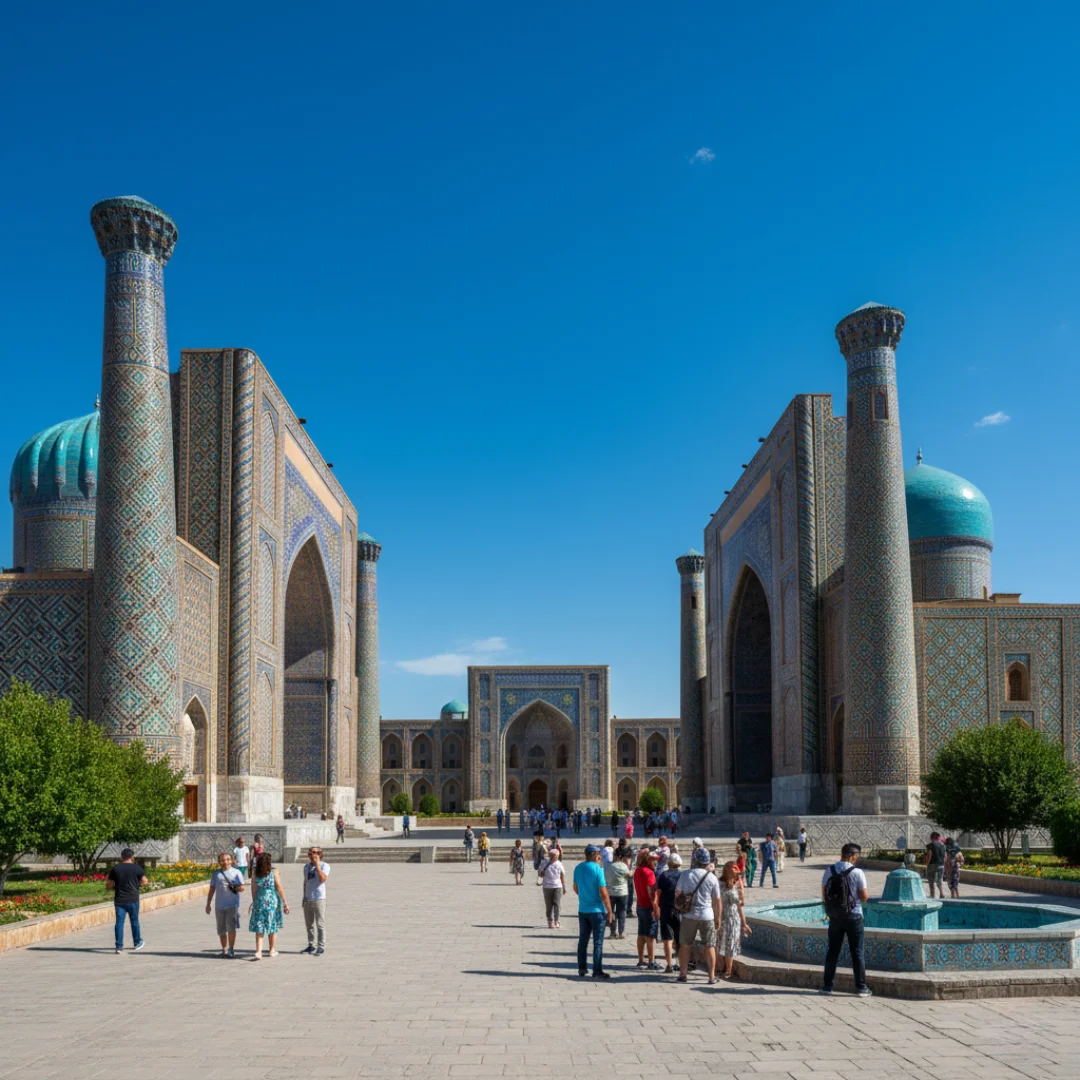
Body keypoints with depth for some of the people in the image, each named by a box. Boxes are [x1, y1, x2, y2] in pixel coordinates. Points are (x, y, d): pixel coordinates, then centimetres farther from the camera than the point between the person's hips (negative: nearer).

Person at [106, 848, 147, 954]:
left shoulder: (115, 868, 2)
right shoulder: (136, 868, -4)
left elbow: (108, 885, 4)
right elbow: (145, 882, -4)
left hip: (119, 900, 1)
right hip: (133, 900, -1)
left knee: (119, 922, 1)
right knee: (134, 921, 12)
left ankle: (119, 946, -3)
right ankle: (137, 942, 25)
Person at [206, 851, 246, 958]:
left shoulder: (236, 872, 5)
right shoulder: (216, 874, 11)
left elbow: (243, 887, 4)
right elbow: (212, 889, 15)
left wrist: (238, 888, -18)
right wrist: (208, 904, 13)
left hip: (232, 905, -3)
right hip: (219, 905, 3)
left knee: (231, 927, -15)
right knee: (221, 930, 8)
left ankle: (231, 949, -5)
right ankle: (224, 949, 23)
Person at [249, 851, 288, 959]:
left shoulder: (255, 872, -2)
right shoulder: (274, 872, -6)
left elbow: (253, 888, 1)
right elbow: (279, 888, -6)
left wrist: (254, 901, 12)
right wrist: (284, 903, 0)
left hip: (259, 900, 1)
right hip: (272, 900, -1)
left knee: (259, 928, 4)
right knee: (273, 926, 13)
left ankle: (258, 952, -8)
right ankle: (272, 950, 24)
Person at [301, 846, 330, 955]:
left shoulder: (324, 866, -5)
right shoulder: (307, 867, 14)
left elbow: (323, 879, -22)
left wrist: (317, 865, -20)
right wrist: (304, 896, 17)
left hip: (319, 899, -6)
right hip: (308, 900, 6)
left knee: (320, 924, -4)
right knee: (309, 924, 12)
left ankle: (321, 947, 0)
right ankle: (311, 946, 21)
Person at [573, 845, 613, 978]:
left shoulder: (578, 868, 3)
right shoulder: (597, 869, -17)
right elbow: (603, 893, -17)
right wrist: (609, 912, -11)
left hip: (582, 910, 6)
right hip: (597, 911, -6)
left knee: (582, 941, 15)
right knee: (598, 942, 1)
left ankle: (581, 969, 21)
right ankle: (597, 971, 2)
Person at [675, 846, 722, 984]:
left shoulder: (685, 874, -5)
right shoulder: (712, 877, -5)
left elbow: (678, 893, -2)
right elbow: (717, 901, -2)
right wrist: (718, 918, 9)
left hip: (689, 915, 1)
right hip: (707, 916, -1)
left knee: (685, 945, 13)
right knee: (709, 947, 8)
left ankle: (682, 974, 18)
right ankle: (712, 976, 8)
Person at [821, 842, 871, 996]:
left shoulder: (829, 871, -2)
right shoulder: (857, 873, -13)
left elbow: (824, 895, 2)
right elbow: (864, 897, -10)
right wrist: (866, 890, 11)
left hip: (834, 917, 3)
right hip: (853, 916, -3)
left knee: (833, 951, 11)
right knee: (857, 952, 6)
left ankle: (828, 985, 13)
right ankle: (861, 987, 8)